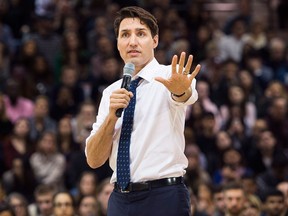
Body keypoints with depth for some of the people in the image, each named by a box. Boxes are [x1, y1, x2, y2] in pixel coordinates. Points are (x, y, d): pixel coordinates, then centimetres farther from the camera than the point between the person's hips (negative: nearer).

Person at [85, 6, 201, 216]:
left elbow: (186, 96, -25)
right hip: (120, 198, 4)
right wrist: (112, 116, -10)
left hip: (164, 198, -4)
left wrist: (180, 90, -49)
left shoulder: (170, 76, -1)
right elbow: (94, 160, 6)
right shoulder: (111, 92, 12)